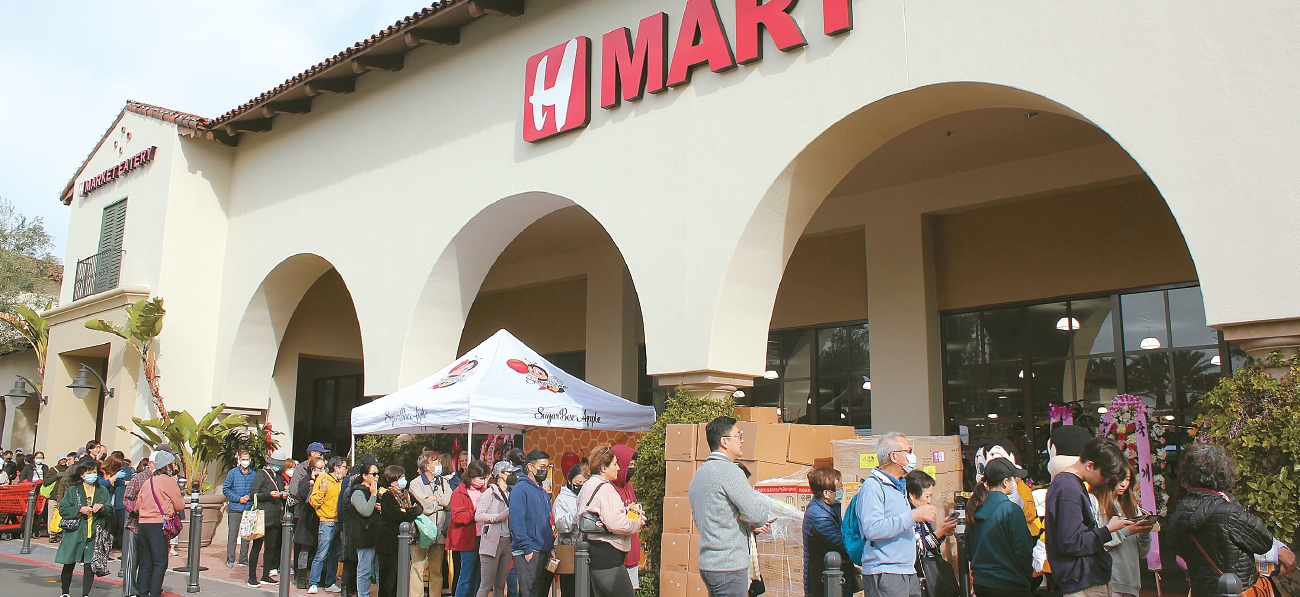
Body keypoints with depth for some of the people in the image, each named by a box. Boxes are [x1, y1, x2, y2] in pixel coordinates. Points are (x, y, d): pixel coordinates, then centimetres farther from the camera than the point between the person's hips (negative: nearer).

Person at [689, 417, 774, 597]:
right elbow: (756, 513, -20)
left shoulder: (699, 473, 14)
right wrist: (767, 515, 5)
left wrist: (751, 524, 9)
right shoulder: (729, 470, -15)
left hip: (707, 562, 9)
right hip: (729, 564, -9)